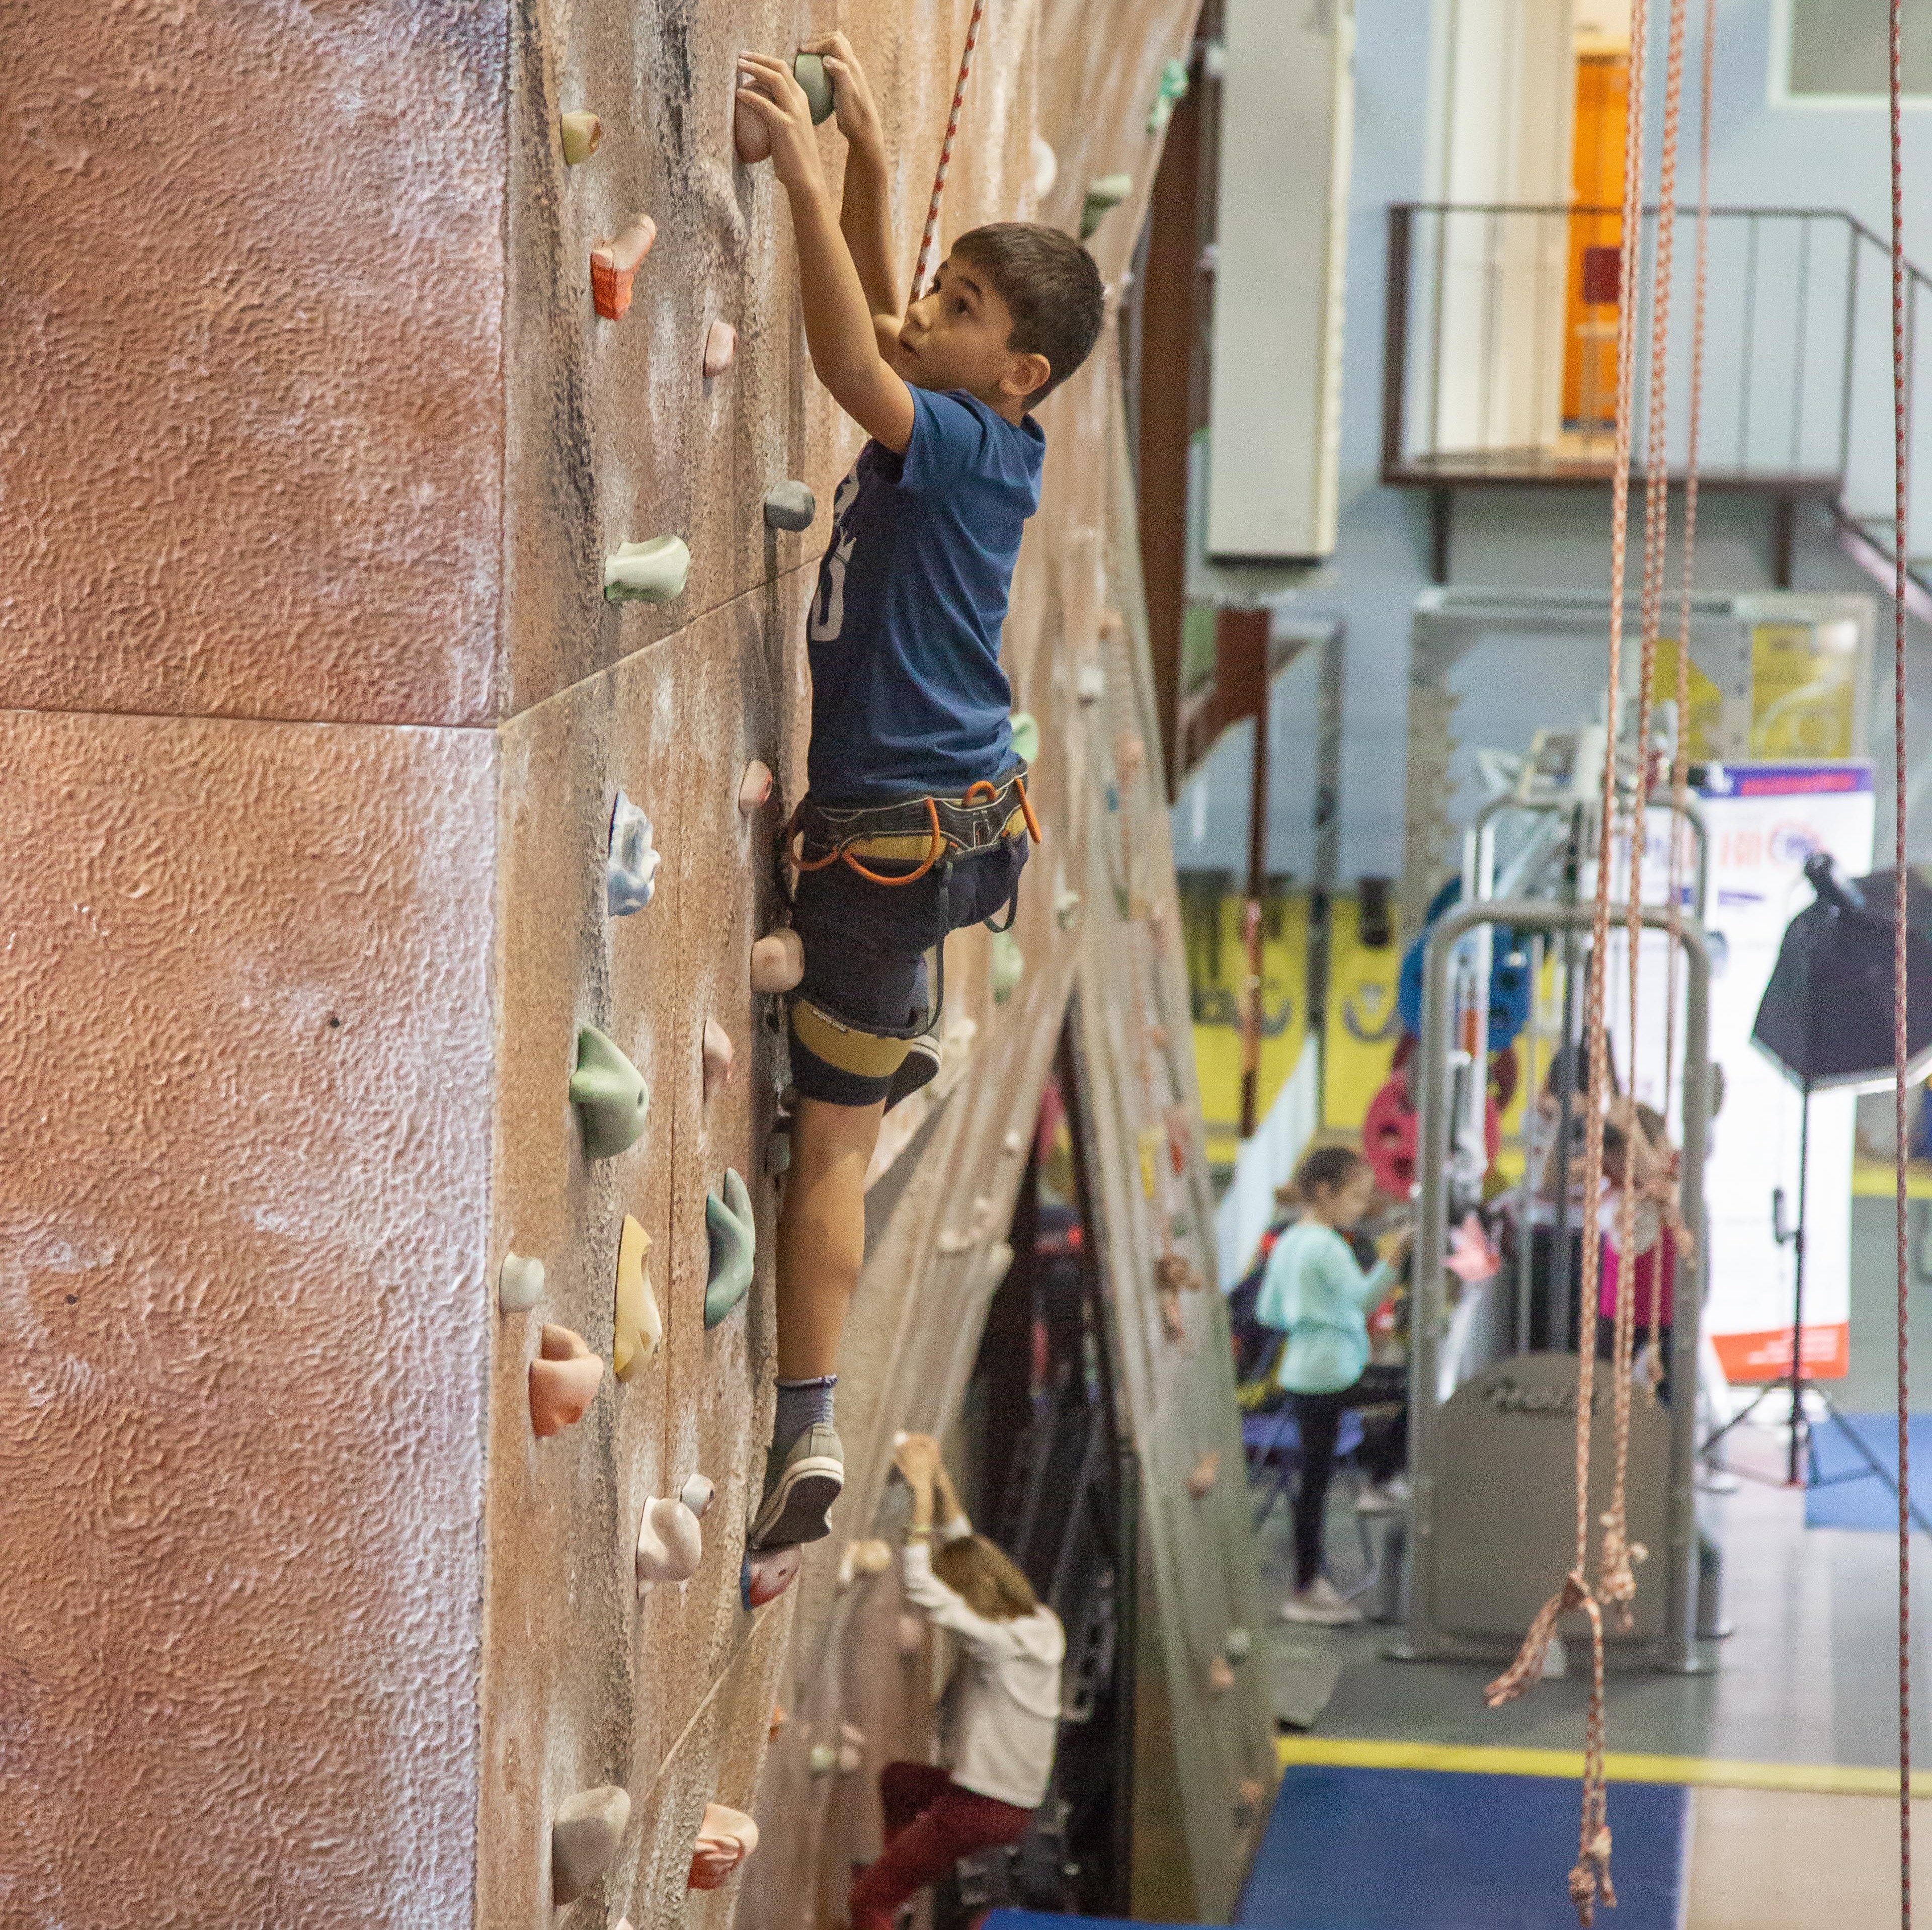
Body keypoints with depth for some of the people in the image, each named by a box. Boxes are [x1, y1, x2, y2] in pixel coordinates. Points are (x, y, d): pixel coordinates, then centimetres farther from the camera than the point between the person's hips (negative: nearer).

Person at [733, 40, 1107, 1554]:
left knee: (829, 1133, -5)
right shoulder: (945, 429, 3)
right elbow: (876, 333, 17)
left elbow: (853, 365, -37)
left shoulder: (984, 454, -20)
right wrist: (867, 160, 6)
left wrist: (809, 177, -38)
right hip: (954, 801, 8)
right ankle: (906, 1035, 66)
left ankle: (807, 1441, -5)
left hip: (905, 829, -8)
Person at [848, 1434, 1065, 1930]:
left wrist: (923, 1496, -24)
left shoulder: (997, 1641, -23)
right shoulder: (1042, 1626, 4)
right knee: (896, 1779, 36)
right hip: (1018, 1802, 10)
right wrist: (942, 1484, 9)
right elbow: (968, 1556, 15)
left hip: (978, 1808, -10)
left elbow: (920, 1588, -28)